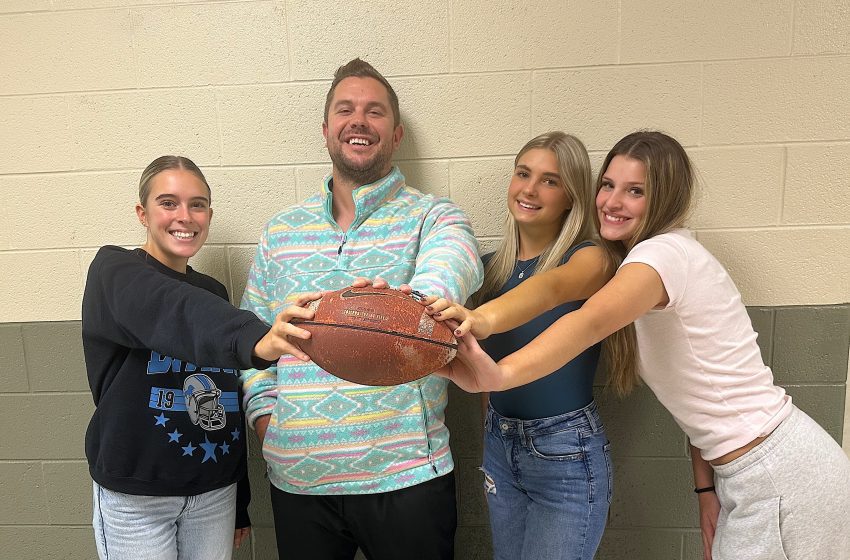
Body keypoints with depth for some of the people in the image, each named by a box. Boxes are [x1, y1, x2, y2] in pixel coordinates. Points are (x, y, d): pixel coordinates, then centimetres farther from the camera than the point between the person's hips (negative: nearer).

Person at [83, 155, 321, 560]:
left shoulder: (213, 292, 6)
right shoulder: (114, 272, -9)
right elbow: (173, 313, -33)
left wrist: (240, 503, 14)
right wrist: (254, 340, -53)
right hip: (135, 494, -4)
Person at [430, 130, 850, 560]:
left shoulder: (665, 252, -20)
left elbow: (592, 321, -42)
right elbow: (694, 392, 5)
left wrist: (501, 374, -56)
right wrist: (706, 486, 3)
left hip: (779, 474, -8)